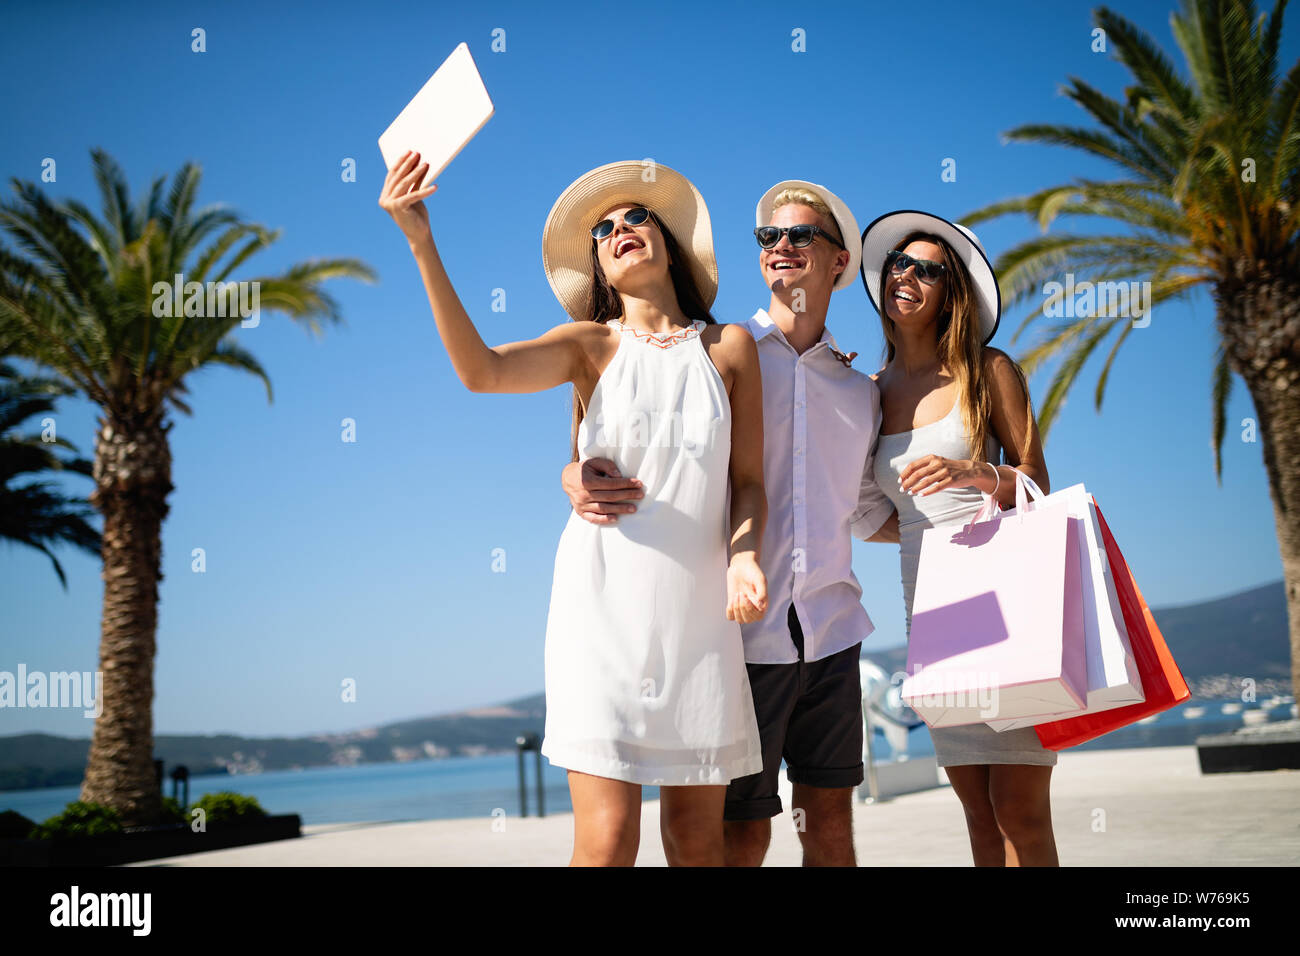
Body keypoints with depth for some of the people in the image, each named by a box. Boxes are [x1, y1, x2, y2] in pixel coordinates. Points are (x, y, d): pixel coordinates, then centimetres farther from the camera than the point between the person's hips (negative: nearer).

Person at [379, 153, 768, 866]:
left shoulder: (729, 347, 9)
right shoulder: (591, 344, 3)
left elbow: (748, 479, 9)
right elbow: (480, 370, -16)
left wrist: (744, 555, -11)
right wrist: (422, 244, -25)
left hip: (698, 609, 2)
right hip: (604, 601, -2)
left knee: (698, 840, 7)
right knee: (607, 840, -8)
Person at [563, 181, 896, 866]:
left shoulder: (859, 391, 14)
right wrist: (578, 478, -24)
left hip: (830, 635, 4)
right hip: (740, 633, -4)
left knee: (830, 822, 8)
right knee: (740, 833, 1)